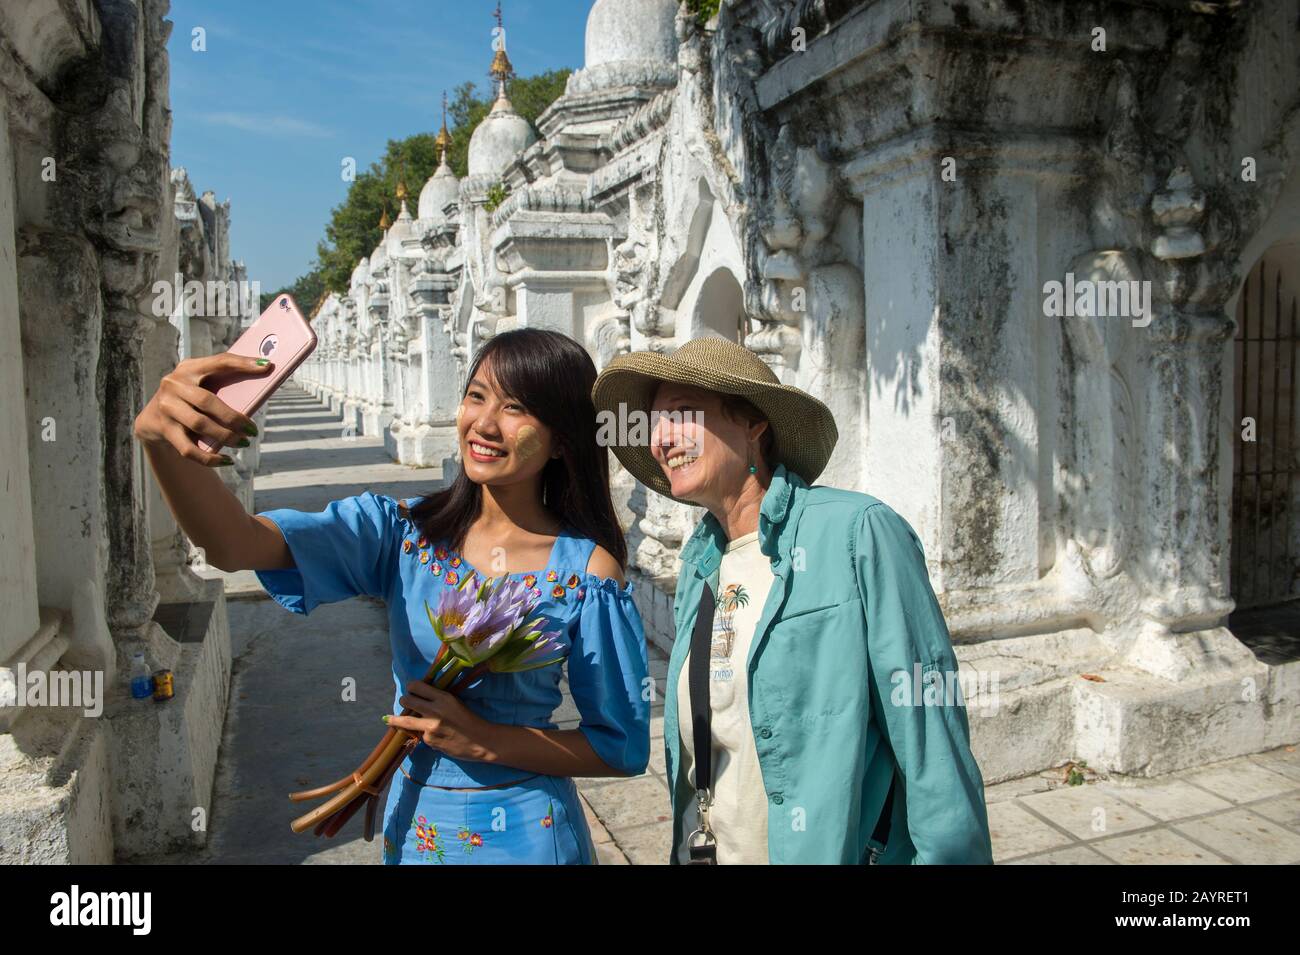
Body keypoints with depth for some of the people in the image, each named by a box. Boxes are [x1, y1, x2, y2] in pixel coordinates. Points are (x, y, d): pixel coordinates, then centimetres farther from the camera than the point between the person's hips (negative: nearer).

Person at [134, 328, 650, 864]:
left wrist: (480, 740, -20)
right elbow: (235, 545, -25)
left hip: (525, 833, -3)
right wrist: (162, 439, -43)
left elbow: (624, 748, -11)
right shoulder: (402, 532, -10)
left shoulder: (587, 570, -16)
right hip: (411, 823, 3)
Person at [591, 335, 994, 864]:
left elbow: (929, 736, -16)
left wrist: (949, 852, -17)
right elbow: (691, 740, 11)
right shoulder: (697, 560, 4)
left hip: (831, 848, -5)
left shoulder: (857, 532, -16)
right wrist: (686, 843, 12)